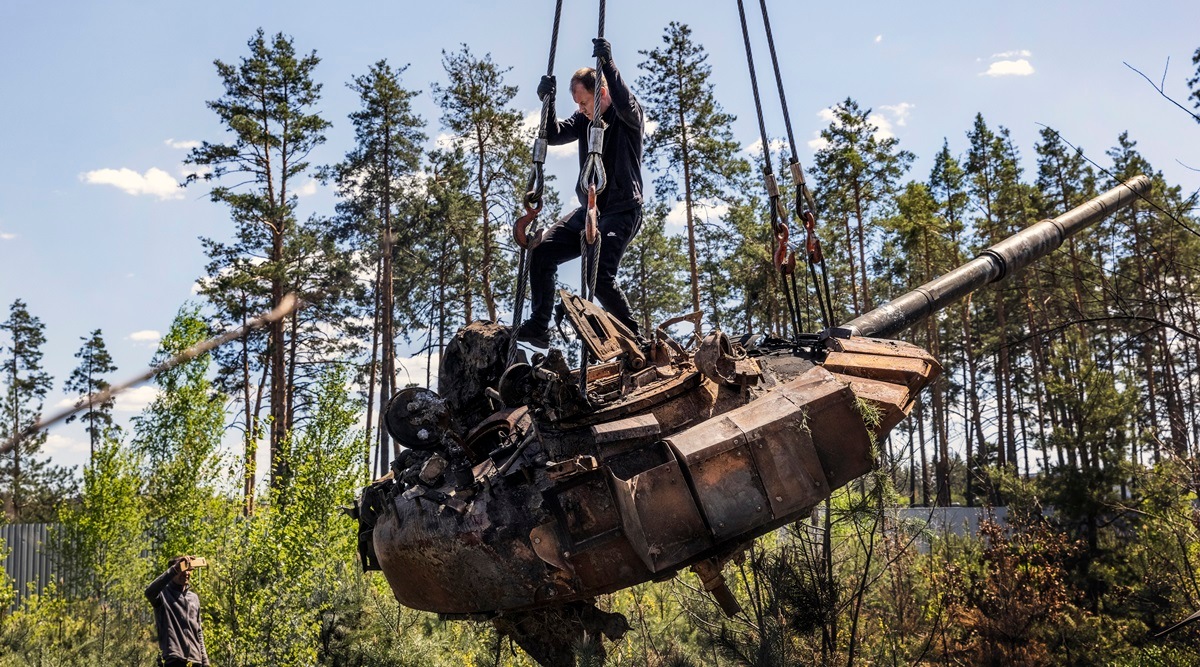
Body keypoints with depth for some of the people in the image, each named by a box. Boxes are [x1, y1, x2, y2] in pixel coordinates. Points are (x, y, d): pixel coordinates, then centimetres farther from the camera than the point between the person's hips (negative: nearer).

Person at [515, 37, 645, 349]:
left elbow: (624, 103, -30)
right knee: (542, 252, -7)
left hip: (622, 211, -7)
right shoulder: (584, 120, 11)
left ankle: (632, 337, -6)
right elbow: (553, 136, 1)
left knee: (600, 274, -23)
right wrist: (547, 101, -15)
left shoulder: (628, 117, -6)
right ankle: (538, 328, -4)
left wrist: (608, 65, -39)